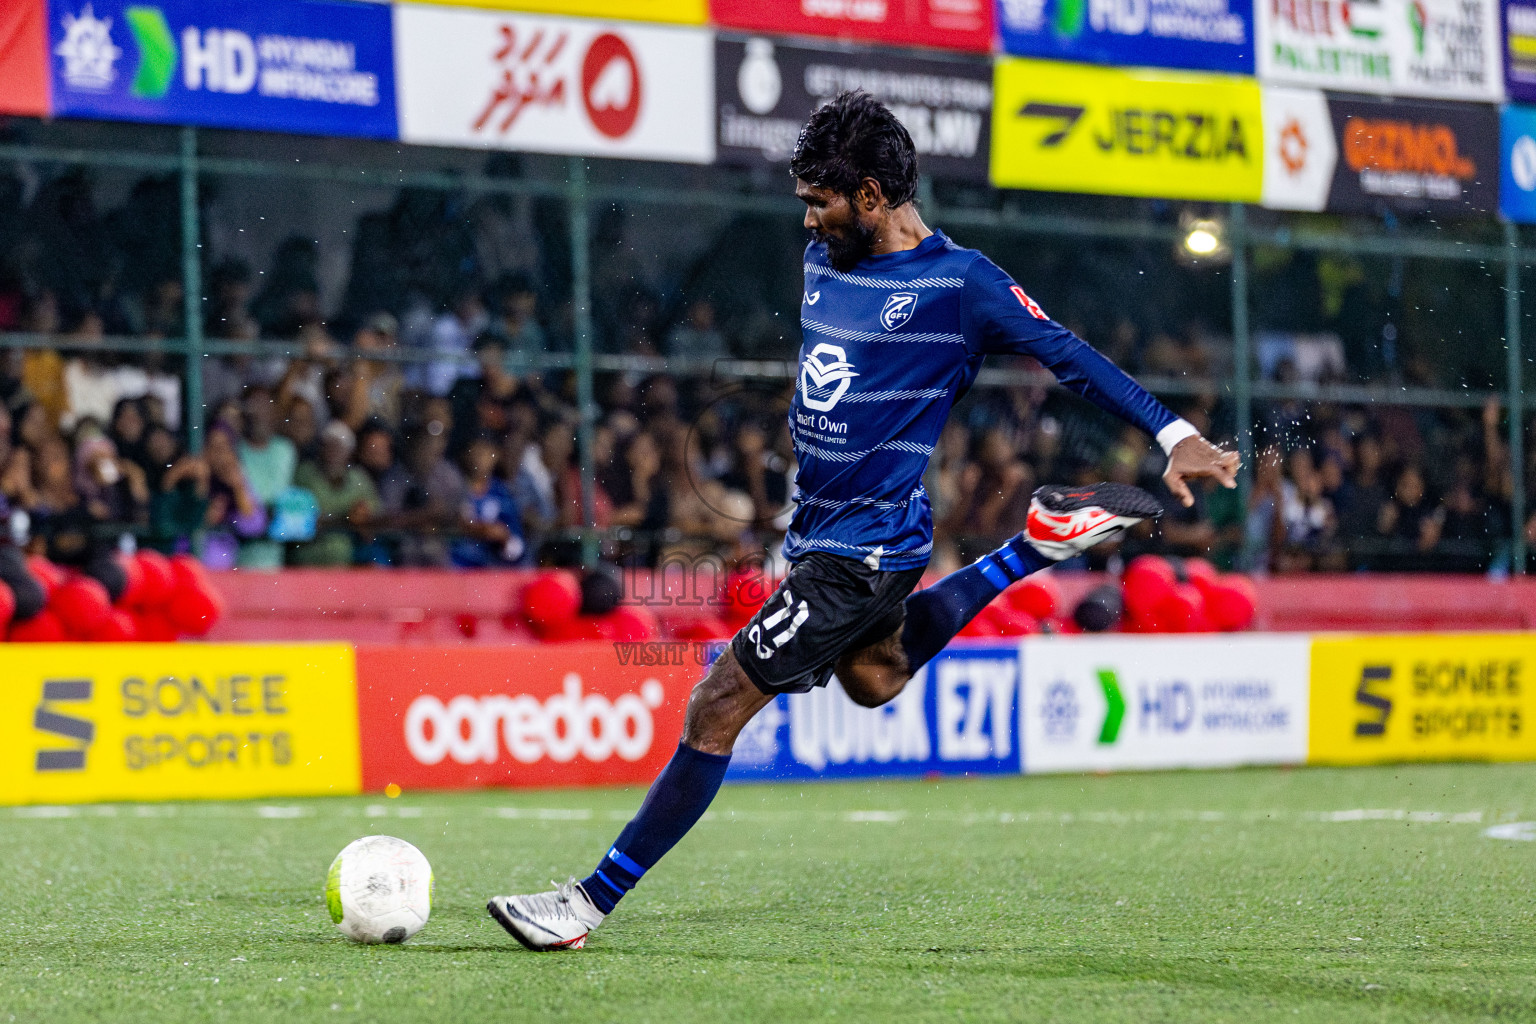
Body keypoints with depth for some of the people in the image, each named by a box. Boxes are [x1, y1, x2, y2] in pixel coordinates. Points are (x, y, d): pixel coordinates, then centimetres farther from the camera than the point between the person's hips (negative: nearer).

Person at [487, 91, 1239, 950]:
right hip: (820, 528, 9)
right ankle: (1043, 543, 30)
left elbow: (1071, 356, -12)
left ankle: (591, 903, -5)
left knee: (718, 709, -10)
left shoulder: (959, 282, -14)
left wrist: (1174, 434, -19)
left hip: (864, 548, -9)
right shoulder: (824, 260, 8)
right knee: (874, 680, 30)